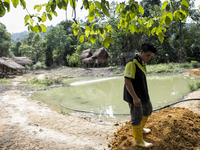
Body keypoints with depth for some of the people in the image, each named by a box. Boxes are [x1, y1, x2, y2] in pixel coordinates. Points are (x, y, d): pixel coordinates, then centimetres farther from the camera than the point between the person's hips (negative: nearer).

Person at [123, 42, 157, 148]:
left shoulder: (142, 63, 9)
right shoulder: (132, 63, -22)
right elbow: (127, 81, -26)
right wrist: (135, 97, -26)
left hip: (143, 94, 10)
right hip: (134, 96, -10)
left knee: (148, 109, 25)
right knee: (137, 117, 1)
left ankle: (140, 128, 46)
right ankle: (138, 140, 18)